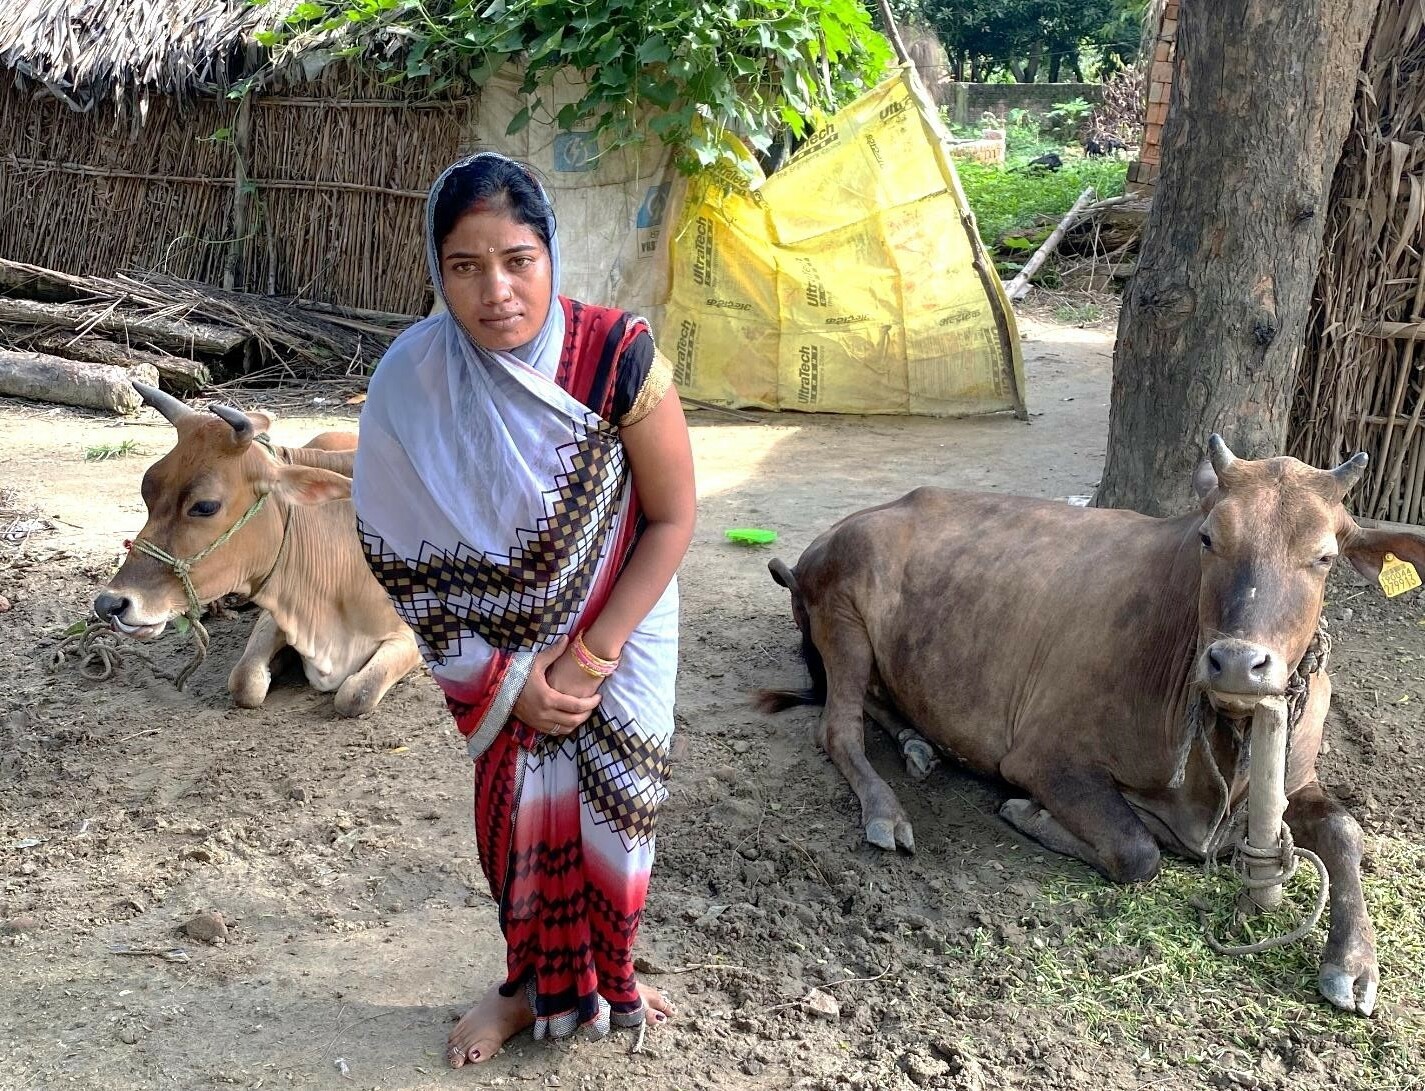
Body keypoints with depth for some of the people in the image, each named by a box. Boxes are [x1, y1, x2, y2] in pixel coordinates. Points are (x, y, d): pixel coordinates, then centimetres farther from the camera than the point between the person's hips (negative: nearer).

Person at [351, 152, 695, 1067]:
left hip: (618, 624, 0)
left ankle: (607, 981, 35)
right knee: (517, 810, 9)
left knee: (611, 808, 7)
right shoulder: (411, 381, -22)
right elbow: (399, 554, -13)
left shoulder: (618, 356, -26)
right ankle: (532, 984, 35)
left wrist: (592, 653, -17)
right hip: (499, 646, 1)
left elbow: (673, 518, -16)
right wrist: (506, 679, -12)